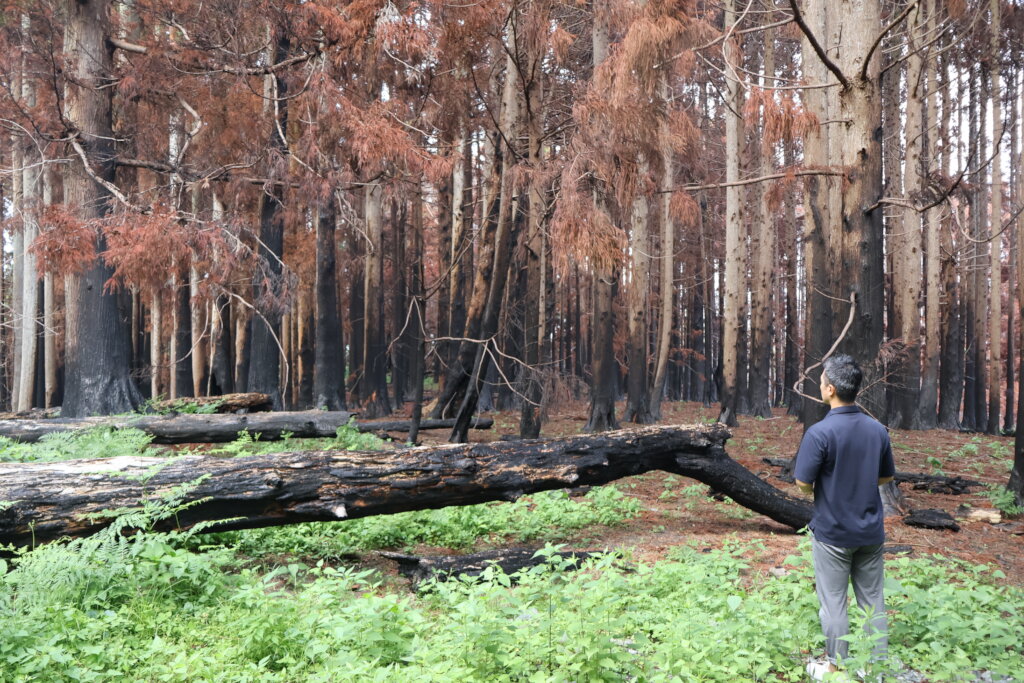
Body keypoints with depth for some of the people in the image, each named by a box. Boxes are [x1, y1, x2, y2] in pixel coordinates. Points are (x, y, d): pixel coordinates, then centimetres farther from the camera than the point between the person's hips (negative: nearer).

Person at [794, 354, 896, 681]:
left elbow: (803, 484, -16)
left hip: (833, 532, -5)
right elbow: (886, 476, 11)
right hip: (871, 531, 5)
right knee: (873, 600, 15)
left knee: (833, 602, 7)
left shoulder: (820, 432, -20)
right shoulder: (877, 429, -2)